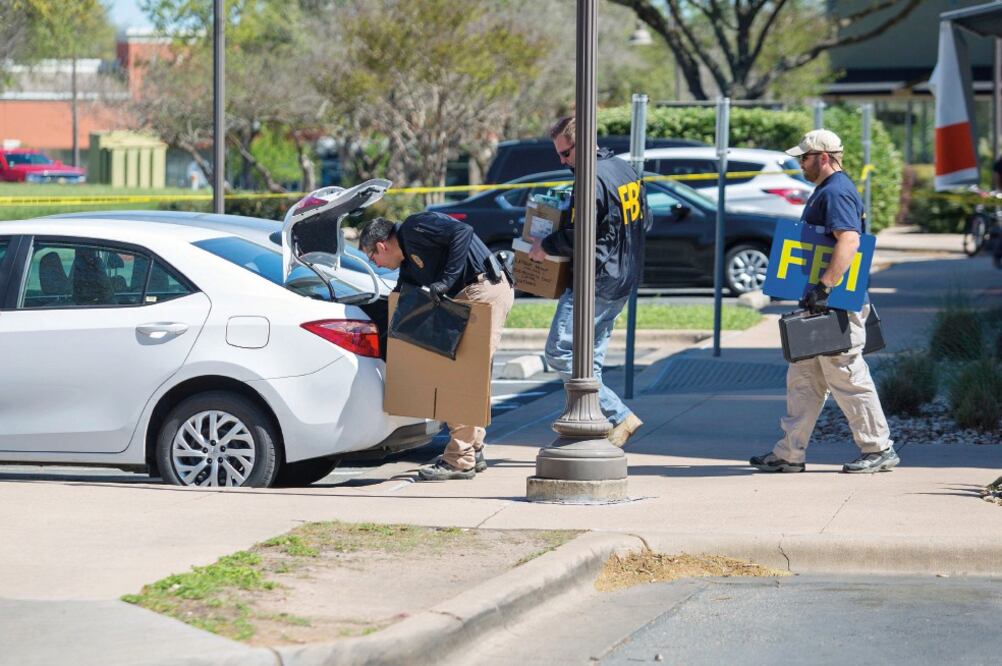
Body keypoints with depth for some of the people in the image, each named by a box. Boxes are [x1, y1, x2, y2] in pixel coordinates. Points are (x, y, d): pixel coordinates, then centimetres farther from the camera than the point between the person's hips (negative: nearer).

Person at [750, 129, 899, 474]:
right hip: (822, 306, 11)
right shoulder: (826, 190, 18)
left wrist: (824, 287, -34)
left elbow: (849, 241, -30)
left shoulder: (836, 192, -16)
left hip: (837, 304, -11)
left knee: (846, 377, -4)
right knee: (803, 379, 11)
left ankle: (879, 449, 3)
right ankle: (790, 453, 14)